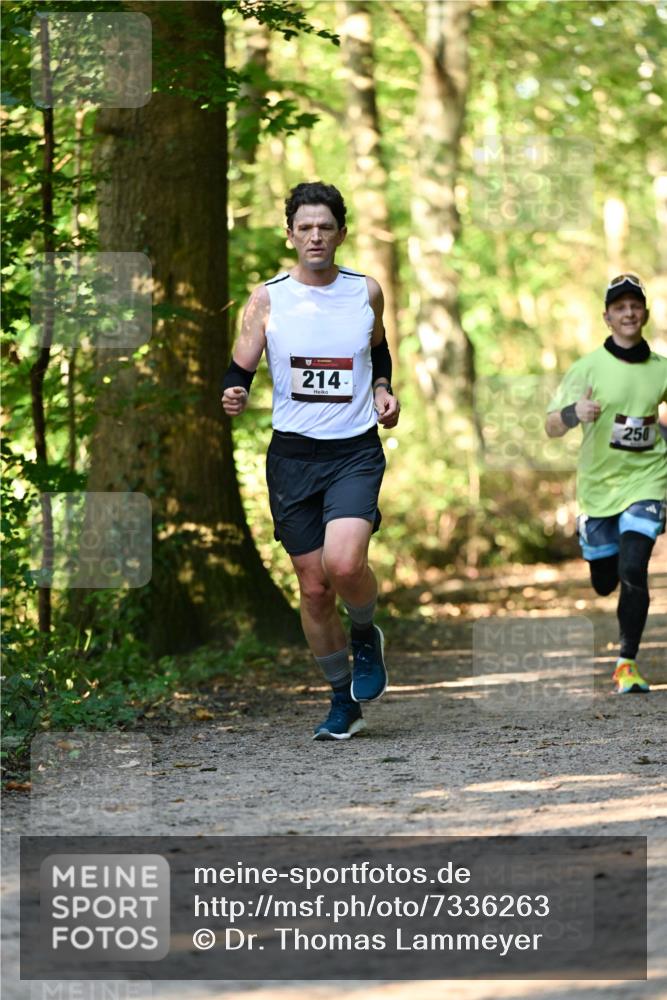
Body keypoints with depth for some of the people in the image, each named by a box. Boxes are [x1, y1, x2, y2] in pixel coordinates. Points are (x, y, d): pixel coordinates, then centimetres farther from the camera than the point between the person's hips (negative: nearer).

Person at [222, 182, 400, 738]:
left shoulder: (366, 292, 4)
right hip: (293, 455, 1)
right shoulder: (267, 299, 0)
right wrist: (234, 396, -21)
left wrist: (384, 391, 5)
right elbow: (241, 369, 0)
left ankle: (366, 635, 9)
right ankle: (343, 700, 21)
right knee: (313, 588, 4)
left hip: (356, 451, -1)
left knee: (344, 563, -24)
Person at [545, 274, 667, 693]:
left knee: (633, 572, -17)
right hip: (599, 485, 0)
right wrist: (574, 413, -29)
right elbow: (552, 427, -9)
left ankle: (627, 663, -6)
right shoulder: (589, 368, -8)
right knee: (605, 581, 12)